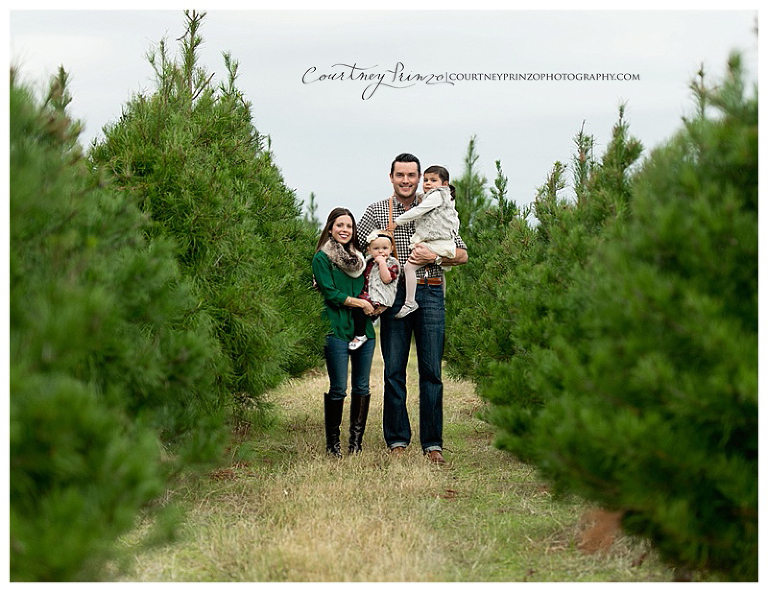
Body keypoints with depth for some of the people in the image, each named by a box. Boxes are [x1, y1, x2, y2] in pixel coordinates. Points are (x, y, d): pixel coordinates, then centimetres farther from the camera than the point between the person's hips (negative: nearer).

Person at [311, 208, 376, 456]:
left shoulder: (359, 257, 19)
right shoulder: (322, 258, 1)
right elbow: (330, 293, -8)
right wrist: (360, 303, -9)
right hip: (337, 330, -5)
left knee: (362, 388, 4)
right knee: (338, 389, -6)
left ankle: (356, 442, 10)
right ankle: (333, 443, 4)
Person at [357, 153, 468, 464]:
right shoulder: (376, 211, 8)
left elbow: (462, 254, 8)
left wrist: (433, 257, -9)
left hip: (430, 293, 0)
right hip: (394, 294, 0)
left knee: (431, 371, 0)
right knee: (394, 371, 1)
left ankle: (432, 443, 5)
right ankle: (397, 441, 9)